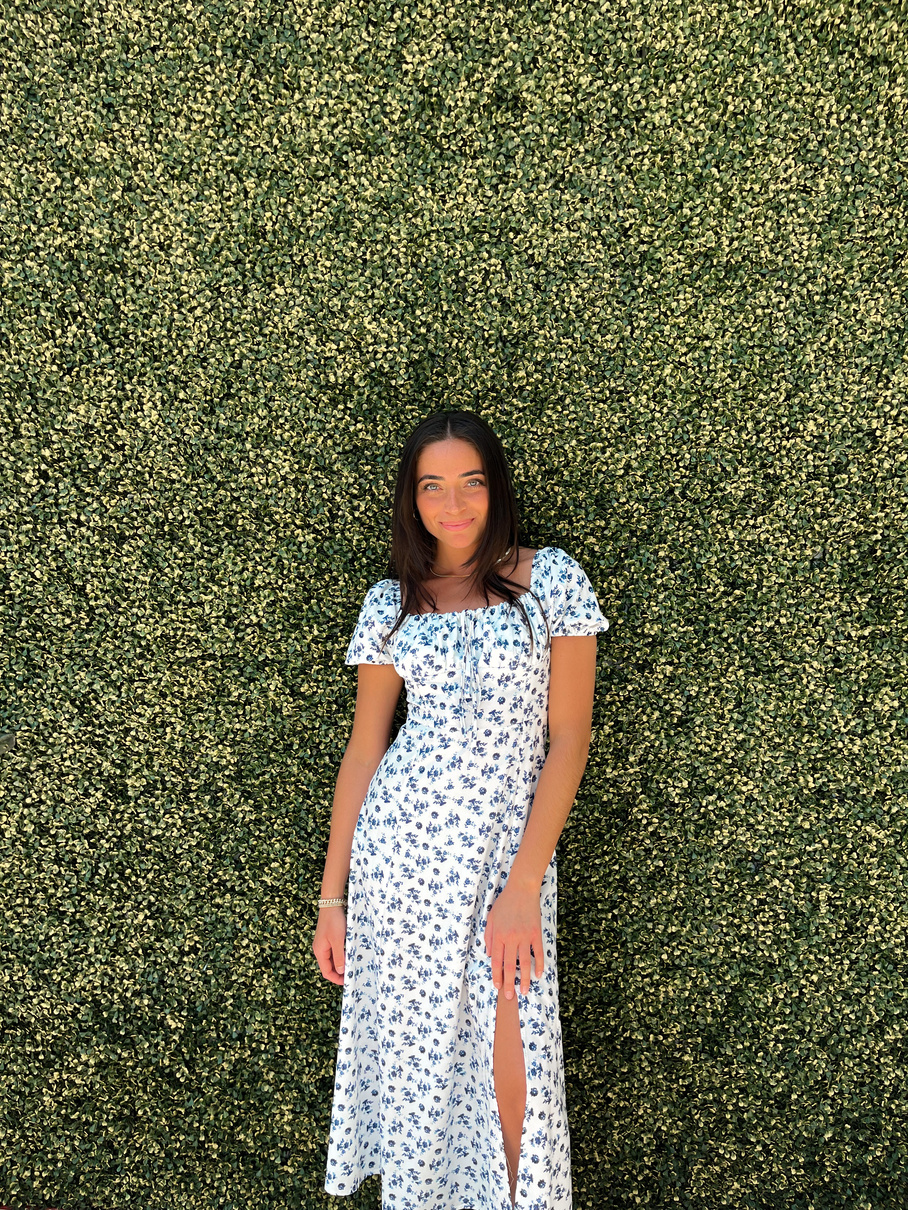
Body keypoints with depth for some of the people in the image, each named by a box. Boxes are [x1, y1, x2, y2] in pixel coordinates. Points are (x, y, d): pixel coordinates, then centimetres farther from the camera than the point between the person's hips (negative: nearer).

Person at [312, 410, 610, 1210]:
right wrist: (333, 896, 5)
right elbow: (363, 751, 7)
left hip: (506, 845, -1)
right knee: (413, 1052, 11)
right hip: (397, 844, 2)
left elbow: (568, 737, -6)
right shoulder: (391, 603, 5)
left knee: (509, 1064, -1)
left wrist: (523, 884, -13)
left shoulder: (551, 579, -2)